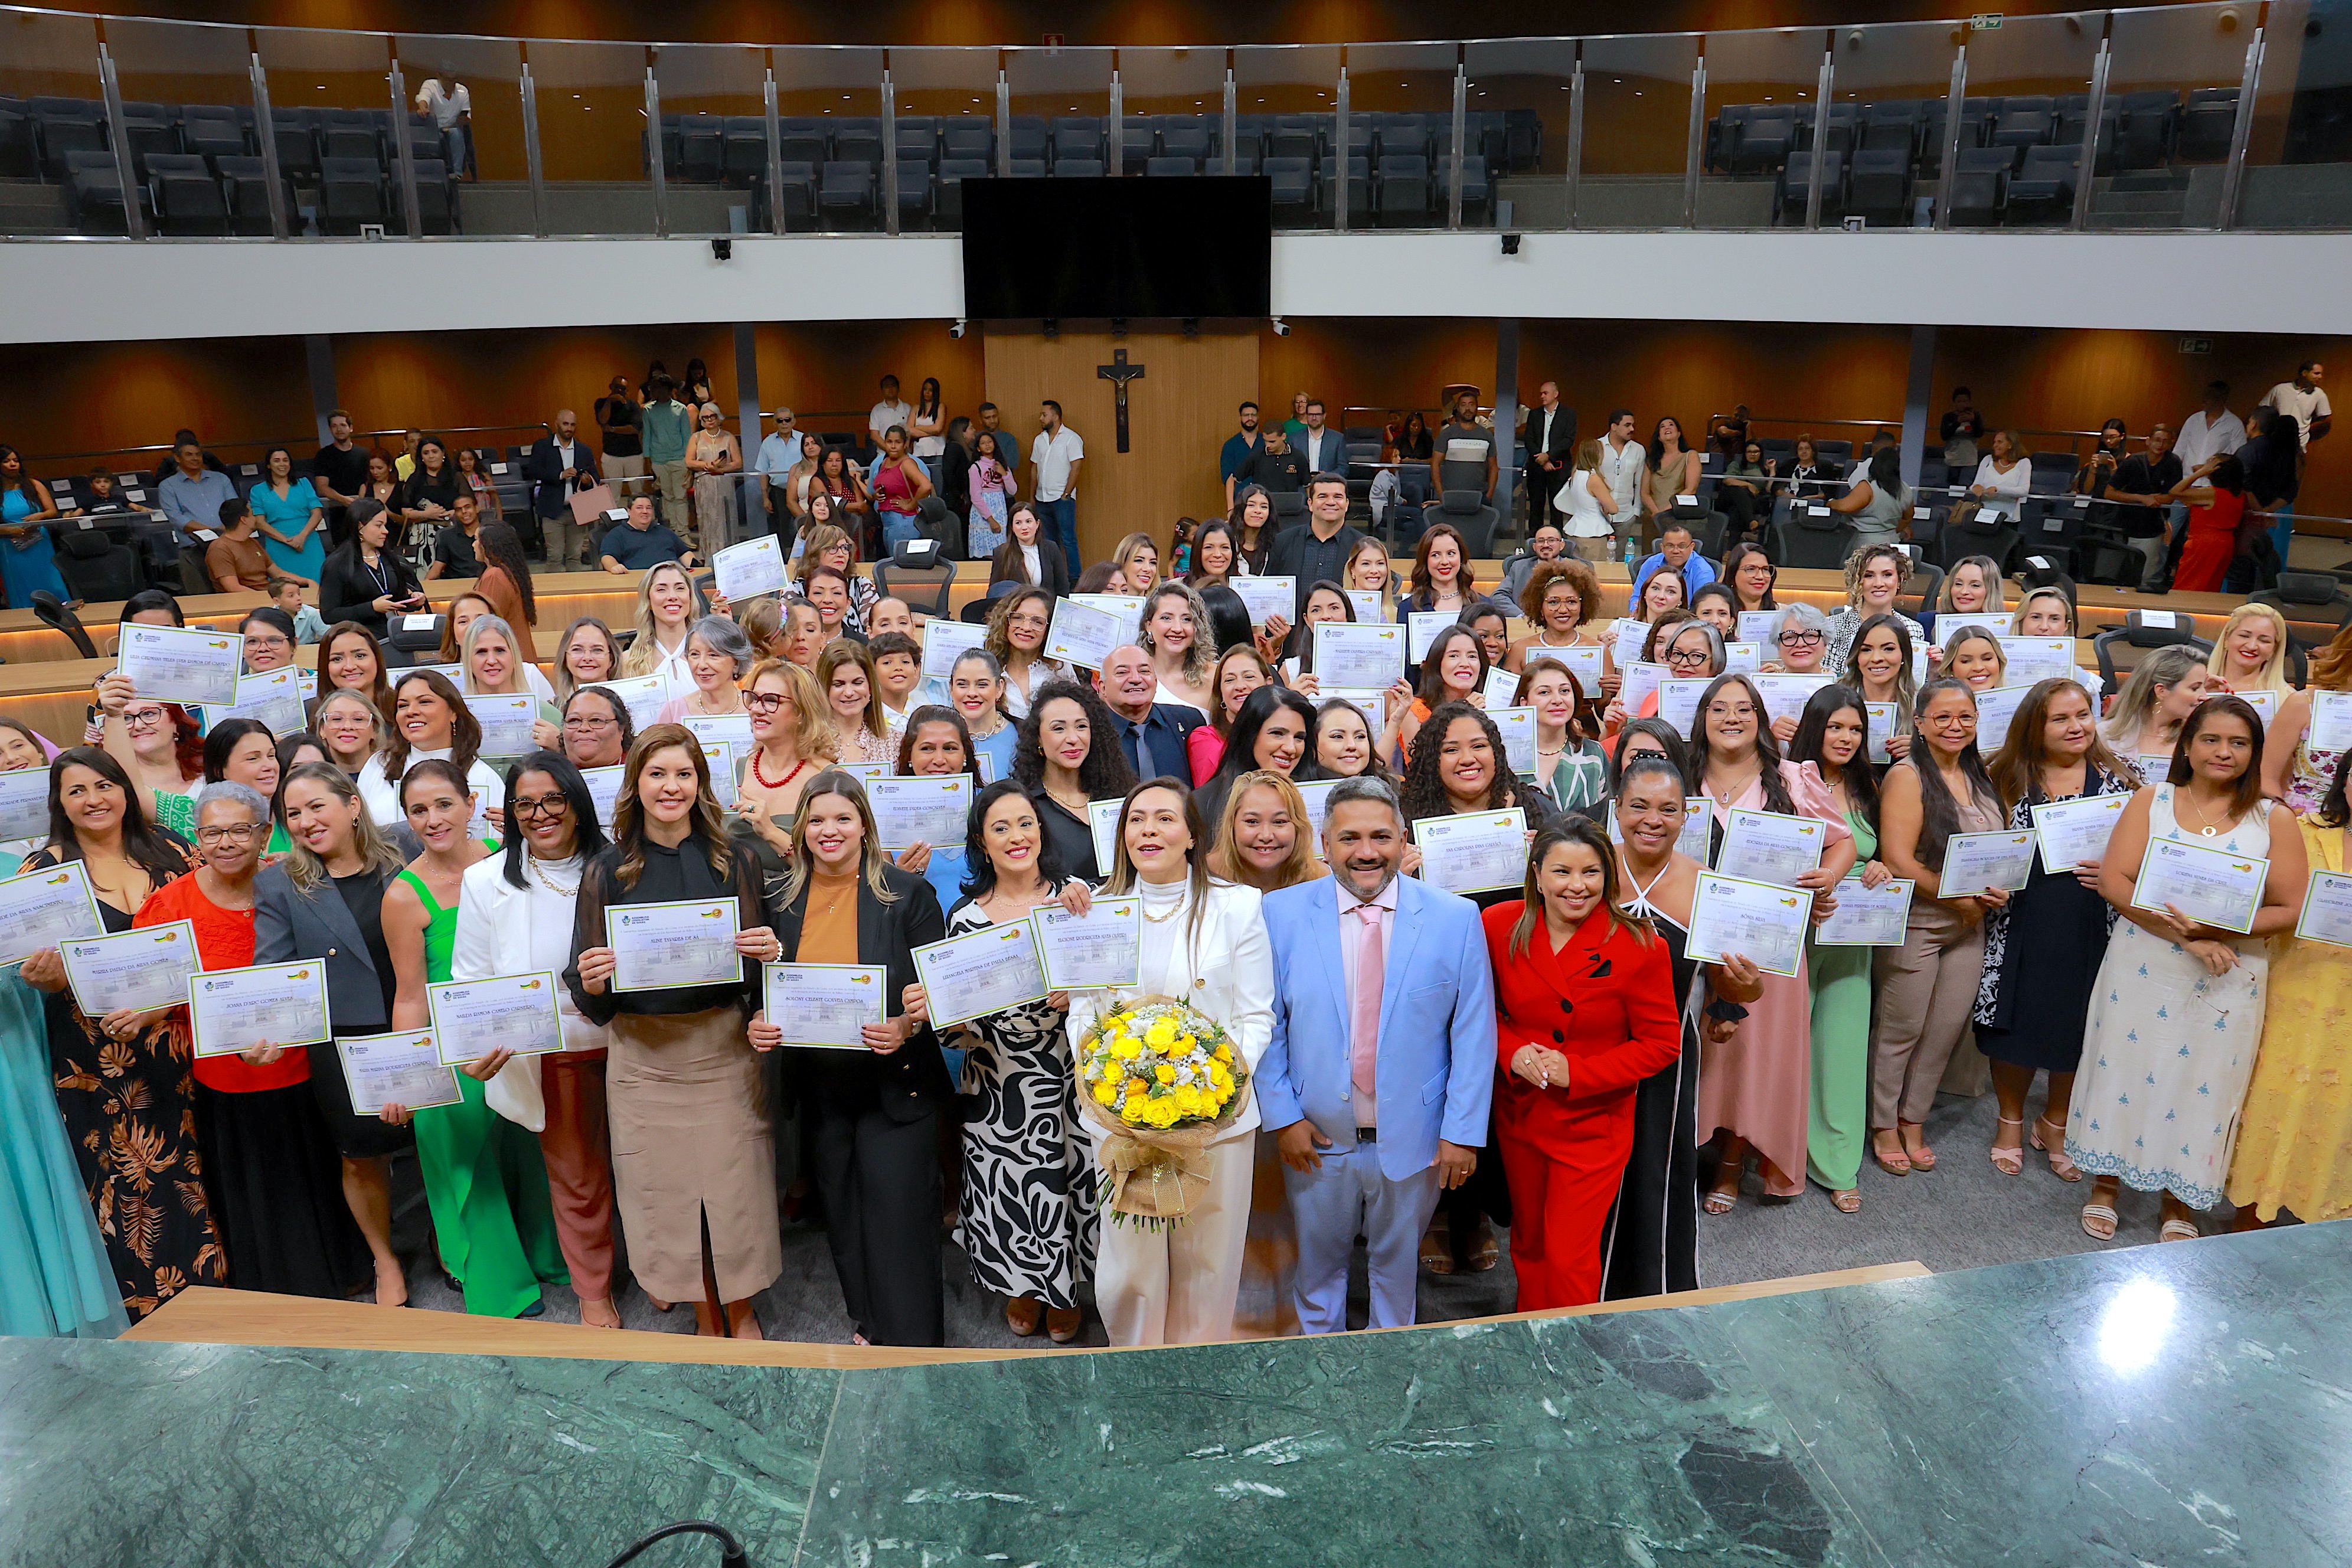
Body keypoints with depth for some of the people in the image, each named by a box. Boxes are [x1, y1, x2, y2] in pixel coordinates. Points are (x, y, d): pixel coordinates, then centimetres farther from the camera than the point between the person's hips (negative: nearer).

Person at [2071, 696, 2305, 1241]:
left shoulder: (2273, 820, 0)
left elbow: (2289, 910, -5)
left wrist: (2215, 928, -20)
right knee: (2124, 1069, 8)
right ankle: (2106, 1184, 27)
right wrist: (2181, 932, -19)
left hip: (2227, 983, 0)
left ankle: (2180, 1203, 27)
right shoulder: (2151, 801, 0)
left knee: (2202, 1085, 7)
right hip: (2141, 970, 0)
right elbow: (2115, 880, -8)